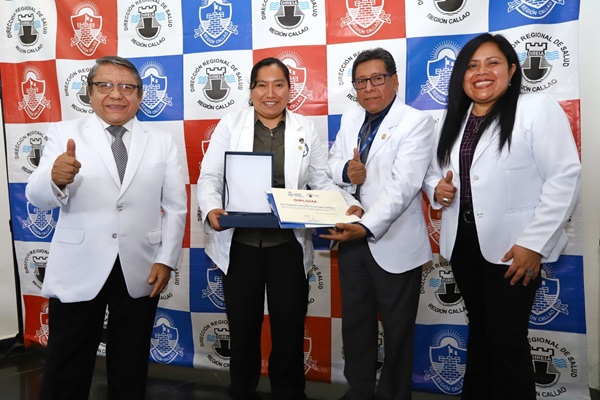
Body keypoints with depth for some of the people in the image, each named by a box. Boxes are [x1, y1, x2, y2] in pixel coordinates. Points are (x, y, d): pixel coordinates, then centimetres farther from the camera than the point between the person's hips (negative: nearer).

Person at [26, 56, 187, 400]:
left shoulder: (162, 141, 4)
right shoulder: (65, 133, 0)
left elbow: (176, 206, 3)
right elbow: (38, 197, -11)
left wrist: (166, 260, -4)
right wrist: (56, 178, -33)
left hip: (140, 271, 2)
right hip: (78, 271, -1)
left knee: (130, 365, 18)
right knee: (66, 369, 11)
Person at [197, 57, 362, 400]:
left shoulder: (306, 129, 6)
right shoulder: (230, 125, 3)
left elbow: (322, 181, 4)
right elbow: (210, 177, -1)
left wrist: (350, 205, -14)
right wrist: (211, 208, -21)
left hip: (288, 246, 1)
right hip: (240, 245, 0)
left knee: (289, 329, 12)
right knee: (243, 327, 15)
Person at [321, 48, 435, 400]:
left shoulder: (417, 122, -10)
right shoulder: (350, 120, 11)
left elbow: (403, 185, -21)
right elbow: (333, 161, 14)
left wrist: (367, 226, -31)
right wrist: (346, 170, -10)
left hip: (394, 243, -6)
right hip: (351, 238, 6)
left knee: (397, 330, 10)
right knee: (355, 322, 18)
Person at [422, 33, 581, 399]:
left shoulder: (539, 109, -8)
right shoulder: (454, 119, 11)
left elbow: (564, 178, -14)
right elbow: (434, 171, 18)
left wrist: (534, 243, -20)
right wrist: (436, 188, -6)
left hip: (511, 247, -6)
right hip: (463, 244, 6)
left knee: (507, 339, 2)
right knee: (480, 330, 19)